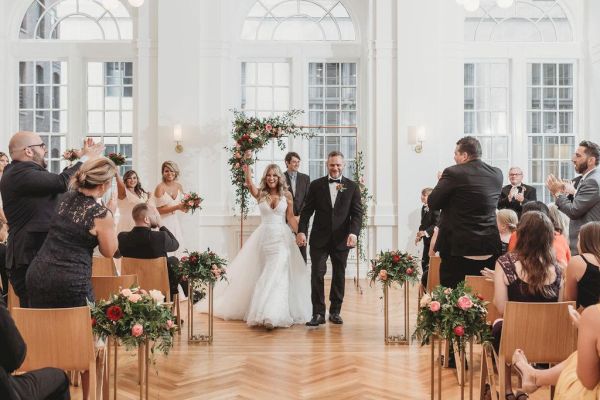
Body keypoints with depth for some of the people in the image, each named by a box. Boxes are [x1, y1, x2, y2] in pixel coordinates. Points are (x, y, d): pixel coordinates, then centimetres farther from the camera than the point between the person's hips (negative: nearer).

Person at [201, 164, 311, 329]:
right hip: (264, 237, 2)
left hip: (281, 238, -2)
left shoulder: (286, 195, 2)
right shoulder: (260, 194, 3)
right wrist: (247, 172, -37)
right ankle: (262, 311, 24)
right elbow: (250, 184, -18)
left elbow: (291, 217, 2)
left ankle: (273, 314, -5)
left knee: (277, 274, -8)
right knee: (264, 274, 10)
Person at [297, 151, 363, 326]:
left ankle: (335, 311, 22)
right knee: (317, 274, -4)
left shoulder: (352, 187, 4)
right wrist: (301, 231, -11)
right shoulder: (316, 185, 4)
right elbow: (307, 211, 2)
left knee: (339, 275, 10)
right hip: (319, 239, -1)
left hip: (342, 239, 1)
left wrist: (354, 232, -18)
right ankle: (318, 313, 2)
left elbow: (357, 213, -2)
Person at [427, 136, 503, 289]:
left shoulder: (453, 173, -12)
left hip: (458, 248, -5)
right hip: (490, 249, 5)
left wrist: (442, 183, 11)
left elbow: (432, 203, -7)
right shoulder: (497, 174, 5)